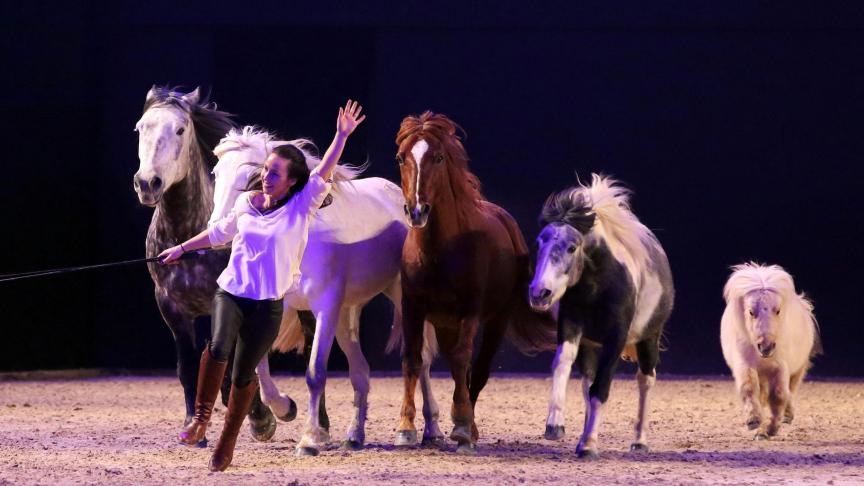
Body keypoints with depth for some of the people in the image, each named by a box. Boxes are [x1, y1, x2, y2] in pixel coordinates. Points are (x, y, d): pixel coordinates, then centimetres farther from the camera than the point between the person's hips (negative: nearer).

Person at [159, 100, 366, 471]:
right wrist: (182, 249, 34)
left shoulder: (301, 207, -2)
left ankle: (228, 440, 23)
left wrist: (342, 136, -24)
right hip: (231, 293, 1)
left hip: (268, 304, -1)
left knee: (243, 374, 3)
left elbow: (323, 175, -14)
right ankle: (201, 416, -11)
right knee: (218, 347, -27)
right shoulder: (247, 204, 8)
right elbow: (219, 232, 25)